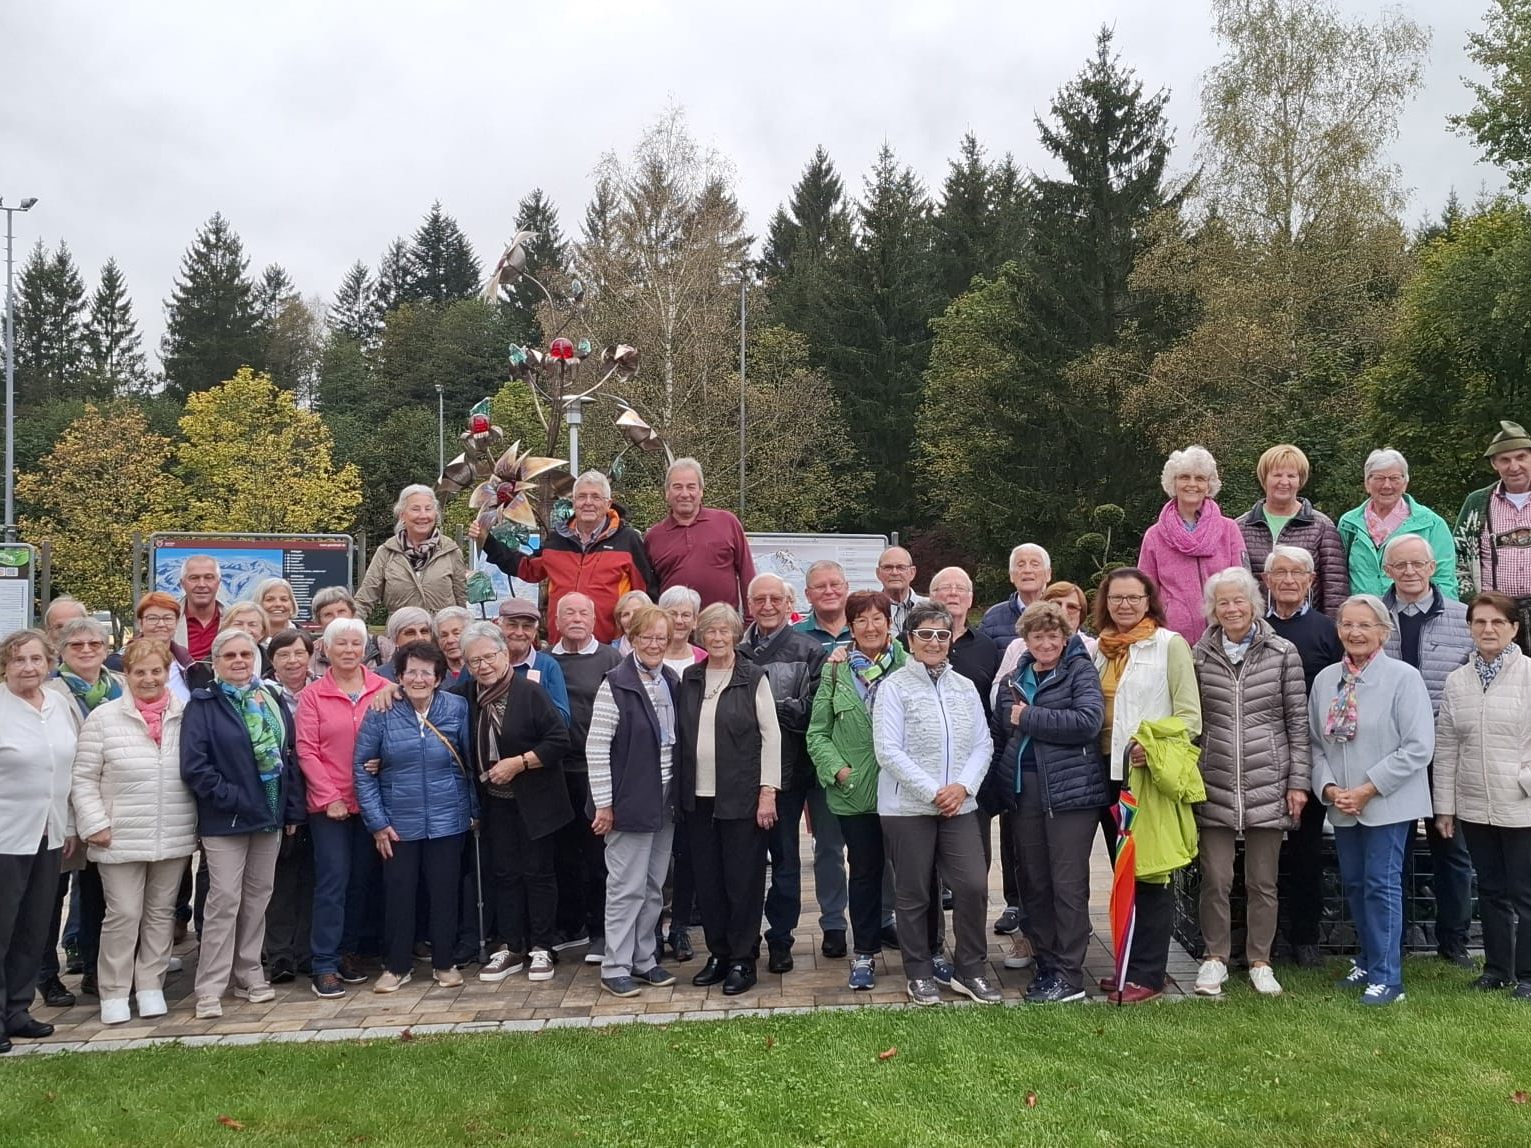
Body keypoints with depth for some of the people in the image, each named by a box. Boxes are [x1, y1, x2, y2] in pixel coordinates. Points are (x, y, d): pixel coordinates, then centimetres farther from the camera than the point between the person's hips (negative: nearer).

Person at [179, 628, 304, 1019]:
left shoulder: (273, 701, 10)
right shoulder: (203, 705, -5)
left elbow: (289, 756, 10)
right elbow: (194, 766, -13)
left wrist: (292, 810, 5)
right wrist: (229, 797, -17)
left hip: (269, 816, 5)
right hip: (225, 821, -5)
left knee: (258, 898, 11)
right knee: (224, 900, -5)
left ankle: (249, 975, 22)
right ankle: (210, 989, 1)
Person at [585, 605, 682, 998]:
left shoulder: (671, 682, 7)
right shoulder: (616, 685, -13)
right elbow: (596, 747, -14)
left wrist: (679, 795, 9)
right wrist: (604, 804, -14)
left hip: (665, 802, 6)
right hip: (631, 802, -6)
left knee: (654, 888, 14)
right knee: (627, 888, 0)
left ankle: (643, 959, 25)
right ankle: (615, 968, 10)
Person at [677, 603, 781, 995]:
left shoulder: (753, 678, -4)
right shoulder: (689, 679, 8)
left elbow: (771, 735, -5)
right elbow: (681, 735, 10)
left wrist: (768, 791, -10)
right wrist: (682, 789, 5)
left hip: (741, 797, -4)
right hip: (698, 797, 4)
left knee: (743, 879, 1)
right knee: (707, 880, 9)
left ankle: (742, 959, 13)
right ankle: (718, 953, 22)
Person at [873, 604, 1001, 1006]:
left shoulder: (965, 687, 10)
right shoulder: (894, 687, -5)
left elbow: (983, 744, 9)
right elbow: (888, 751, -11)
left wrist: (963, 785, -8)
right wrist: (932, 792, -14)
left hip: (959, 806, 4)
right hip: (907, 807, -3)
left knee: (973, 886, -3)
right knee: (913, 894, 6)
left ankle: (969, 971, 15)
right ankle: (920, 973, 22)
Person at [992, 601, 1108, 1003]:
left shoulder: (1080, 672, -3)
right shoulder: (1012, 681, 14)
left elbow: (1088, 721, -18)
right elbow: (1000, 734, 24)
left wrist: (1029, 718, -13)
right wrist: (1003, 783, 12)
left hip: (1070, 791, -6)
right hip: (1024, 793, 6)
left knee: (1068, 885, -1)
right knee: (1033, 883, 11)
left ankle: (1069, 975, 6)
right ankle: (1046, 963, 23)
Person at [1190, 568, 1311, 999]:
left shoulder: (1283, 653, 1)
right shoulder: (1200, 656, 4)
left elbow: (1298, 721, 3)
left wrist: (1298, 781, 0)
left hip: (1268, 784, 0)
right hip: (1215, 785, 1)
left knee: (1263, 881, 8)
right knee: (1215, 879, 3)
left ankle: (1260, 961, 23)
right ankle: (1215, 959, 19)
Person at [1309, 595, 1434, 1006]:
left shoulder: (1403, 677, -10)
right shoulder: (1325, 680, 5)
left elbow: (1419, 747, -14)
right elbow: (1316, 743, 10)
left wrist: (1368, 789, -15)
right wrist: (1328, 788, -6)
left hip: (1388, 803, -5)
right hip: (1342, 805, 5)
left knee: (1381, 884, -4)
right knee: (1354, 883, 13)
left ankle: (1386, 977, 5)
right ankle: (1369, 961, 28)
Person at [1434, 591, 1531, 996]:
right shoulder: (1457, 681, 6)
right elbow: (1446, 747, 8)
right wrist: (1444, 806, 7)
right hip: (1474, 807, 4)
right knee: (1491, 890, 14)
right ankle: (1497, 969, 25)